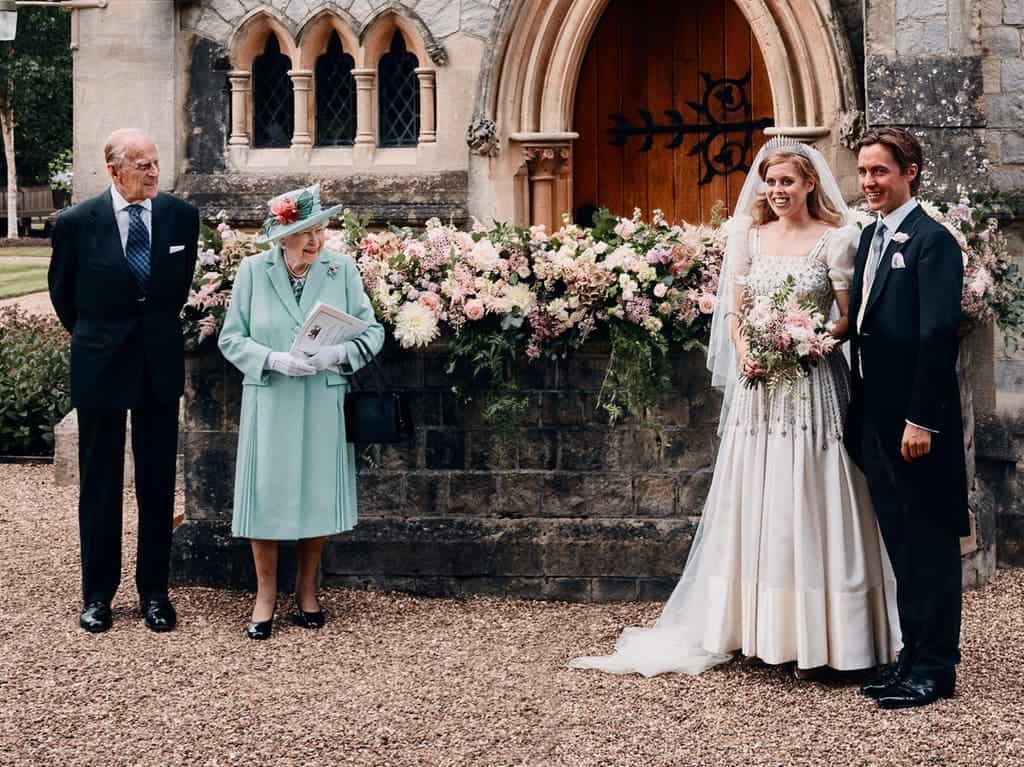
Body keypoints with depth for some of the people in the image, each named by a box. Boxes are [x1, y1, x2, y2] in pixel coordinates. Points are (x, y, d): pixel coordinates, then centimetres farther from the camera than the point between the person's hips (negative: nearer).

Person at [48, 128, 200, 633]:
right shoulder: (77, 222, -9)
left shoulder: (182, 217, -3)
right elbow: (62, 291, 8)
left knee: (158, 482, 8)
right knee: (100, 483, 7)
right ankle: (97, 594, 18)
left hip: (160, 363, 2)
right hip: (100, 364, -2)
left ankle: (154, 590, 18)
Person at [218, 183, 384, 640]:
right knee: (266, 497, 1)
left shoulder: (342, 269, -1)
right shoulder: (253, 270, -2)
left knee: (319, 495, 7)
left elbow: (372, 332, -1)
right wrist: (274, 360, -17)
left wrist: (338, 354, -20)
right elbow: (231, 338, -1)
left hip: (324, 402, 1)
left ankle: (306, 590, 25)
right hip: (269, 403, -1)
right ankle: (266, 595, 16)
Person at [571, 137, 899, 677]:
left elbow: (850, 318, -2)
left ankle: (814, 637, 5)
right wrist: (744, 350, -10)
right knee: (754, 504, 5)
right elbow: (733, 308, 9)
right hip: (758, 385, 4)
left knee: (807, 503, -2)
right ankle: (760, 628, 14)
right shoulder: (751, 237, 10)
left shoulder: (835, 240, -2)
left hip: (812, 383, -4)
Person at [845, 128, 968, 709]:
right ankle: (915, 655, 23)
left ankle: (936, 668, 8)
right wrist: (861, 411, 12)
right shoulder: (871, 237, 14)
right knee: (902, 543, 14)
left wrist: (921, 419, -20)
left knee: (930, 544, 0)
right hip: (876, 417, 8)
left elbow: (940, 335, -17)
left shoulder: (932, 240, -11)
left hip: (916, 420, -8)